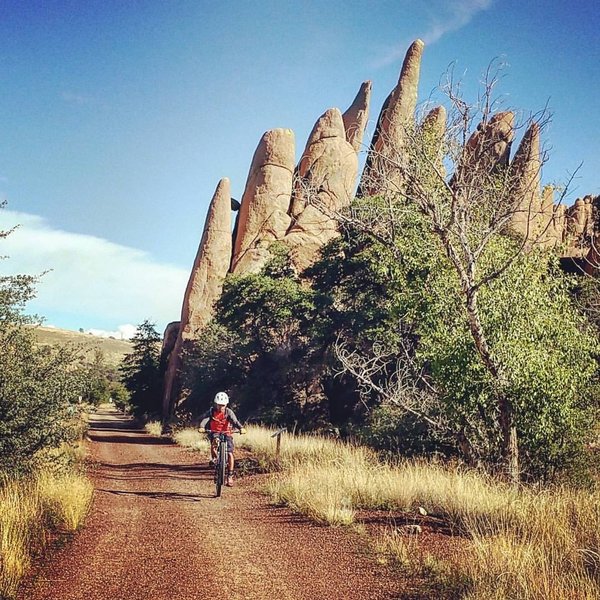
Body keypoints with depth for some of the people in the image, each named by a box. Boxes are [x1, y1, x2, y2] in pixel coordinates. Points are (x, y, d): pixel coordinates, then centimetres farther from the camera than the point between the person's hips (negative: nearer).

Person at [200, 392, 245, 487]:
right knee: (214, 441, -36)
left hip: (227, 434, 0)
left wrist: (241, 428, -45)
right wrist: (201, 427, -47)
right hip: (214, 432, 0)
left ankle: (230, 476, -3)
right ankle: (214, 458, -9)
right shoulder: (211, 411, -10)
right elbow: (204, 418, -25)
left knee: (230, 454, -13)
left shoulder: (228, 412, -11)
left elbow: (235, 420, -25)